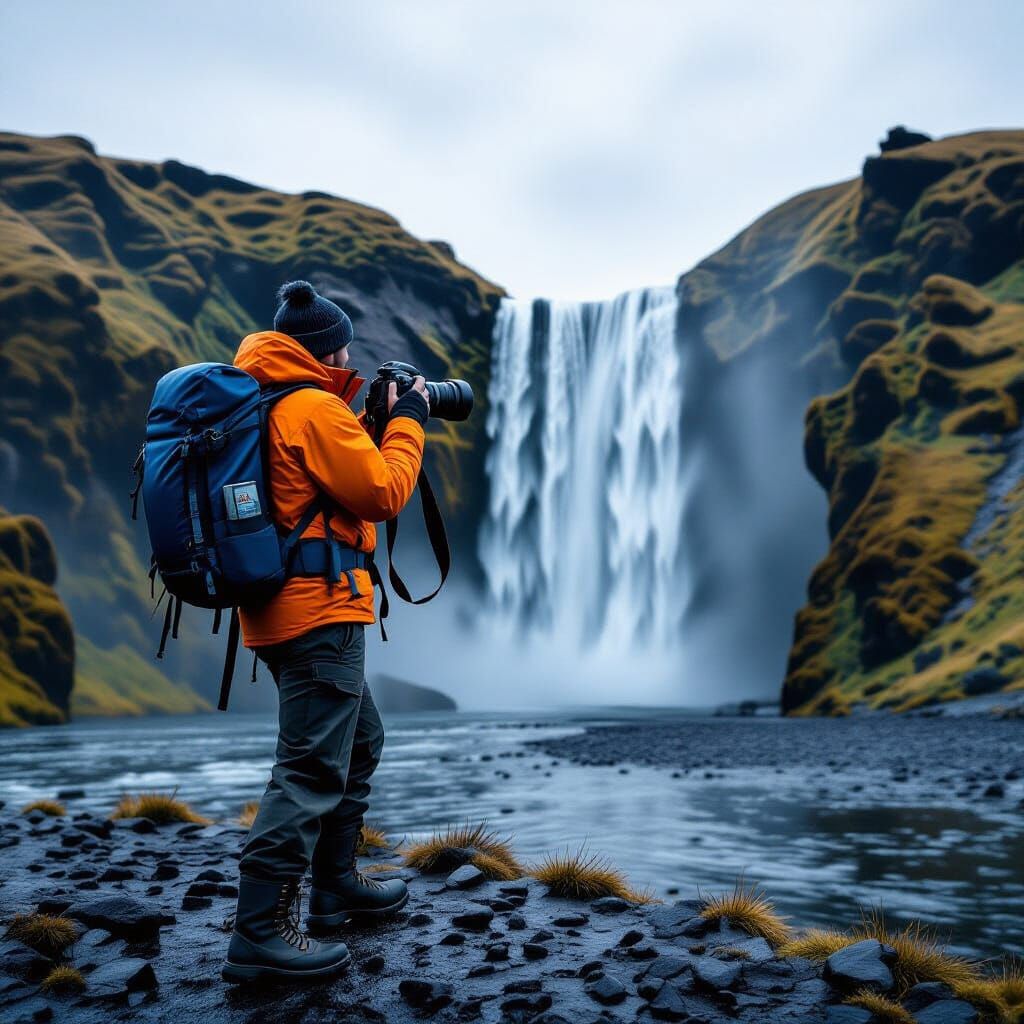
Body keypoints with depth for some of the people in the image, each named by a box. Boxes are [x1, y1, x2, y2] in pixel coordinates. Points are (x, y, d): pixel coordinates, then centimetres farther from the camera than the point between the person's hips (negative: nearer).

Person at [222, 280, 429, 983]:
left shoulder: (264, 407, 16)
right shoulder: (314, 407, -13)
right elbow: (383, 493, -13)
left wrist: (377, 419, 17)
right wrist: (408, 422, -1)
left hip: (283, 610, 11)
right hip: (322, 612, -11)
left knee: (360, 742, 22)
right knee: (312, 769, -7)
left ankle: (336, 884, 32)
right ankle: (260, 933, -3)